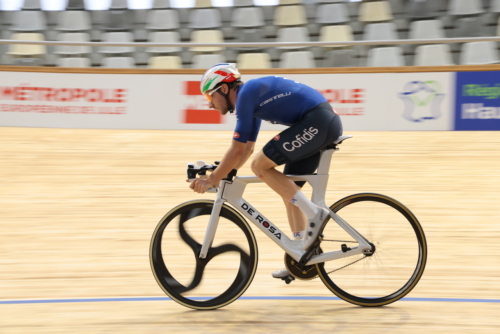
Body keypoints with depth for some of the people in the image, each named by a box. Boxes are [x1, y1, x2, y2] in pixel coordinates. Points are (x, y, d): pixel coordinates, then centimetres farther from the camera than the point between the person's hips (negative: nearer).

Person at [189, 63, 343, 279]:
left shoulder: (246, 94, -8)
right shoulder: (251, 95, 22)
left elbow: (237, 150, -9)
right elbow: (247, 148, 30)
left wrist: (212, 180, -1)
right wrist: (222, 174, 24)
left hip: (316, 122, -10)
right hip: (328, 123, 10)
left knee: (260, 166, -7)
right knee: (288, 189, 14)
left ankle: (314, 214, -11)